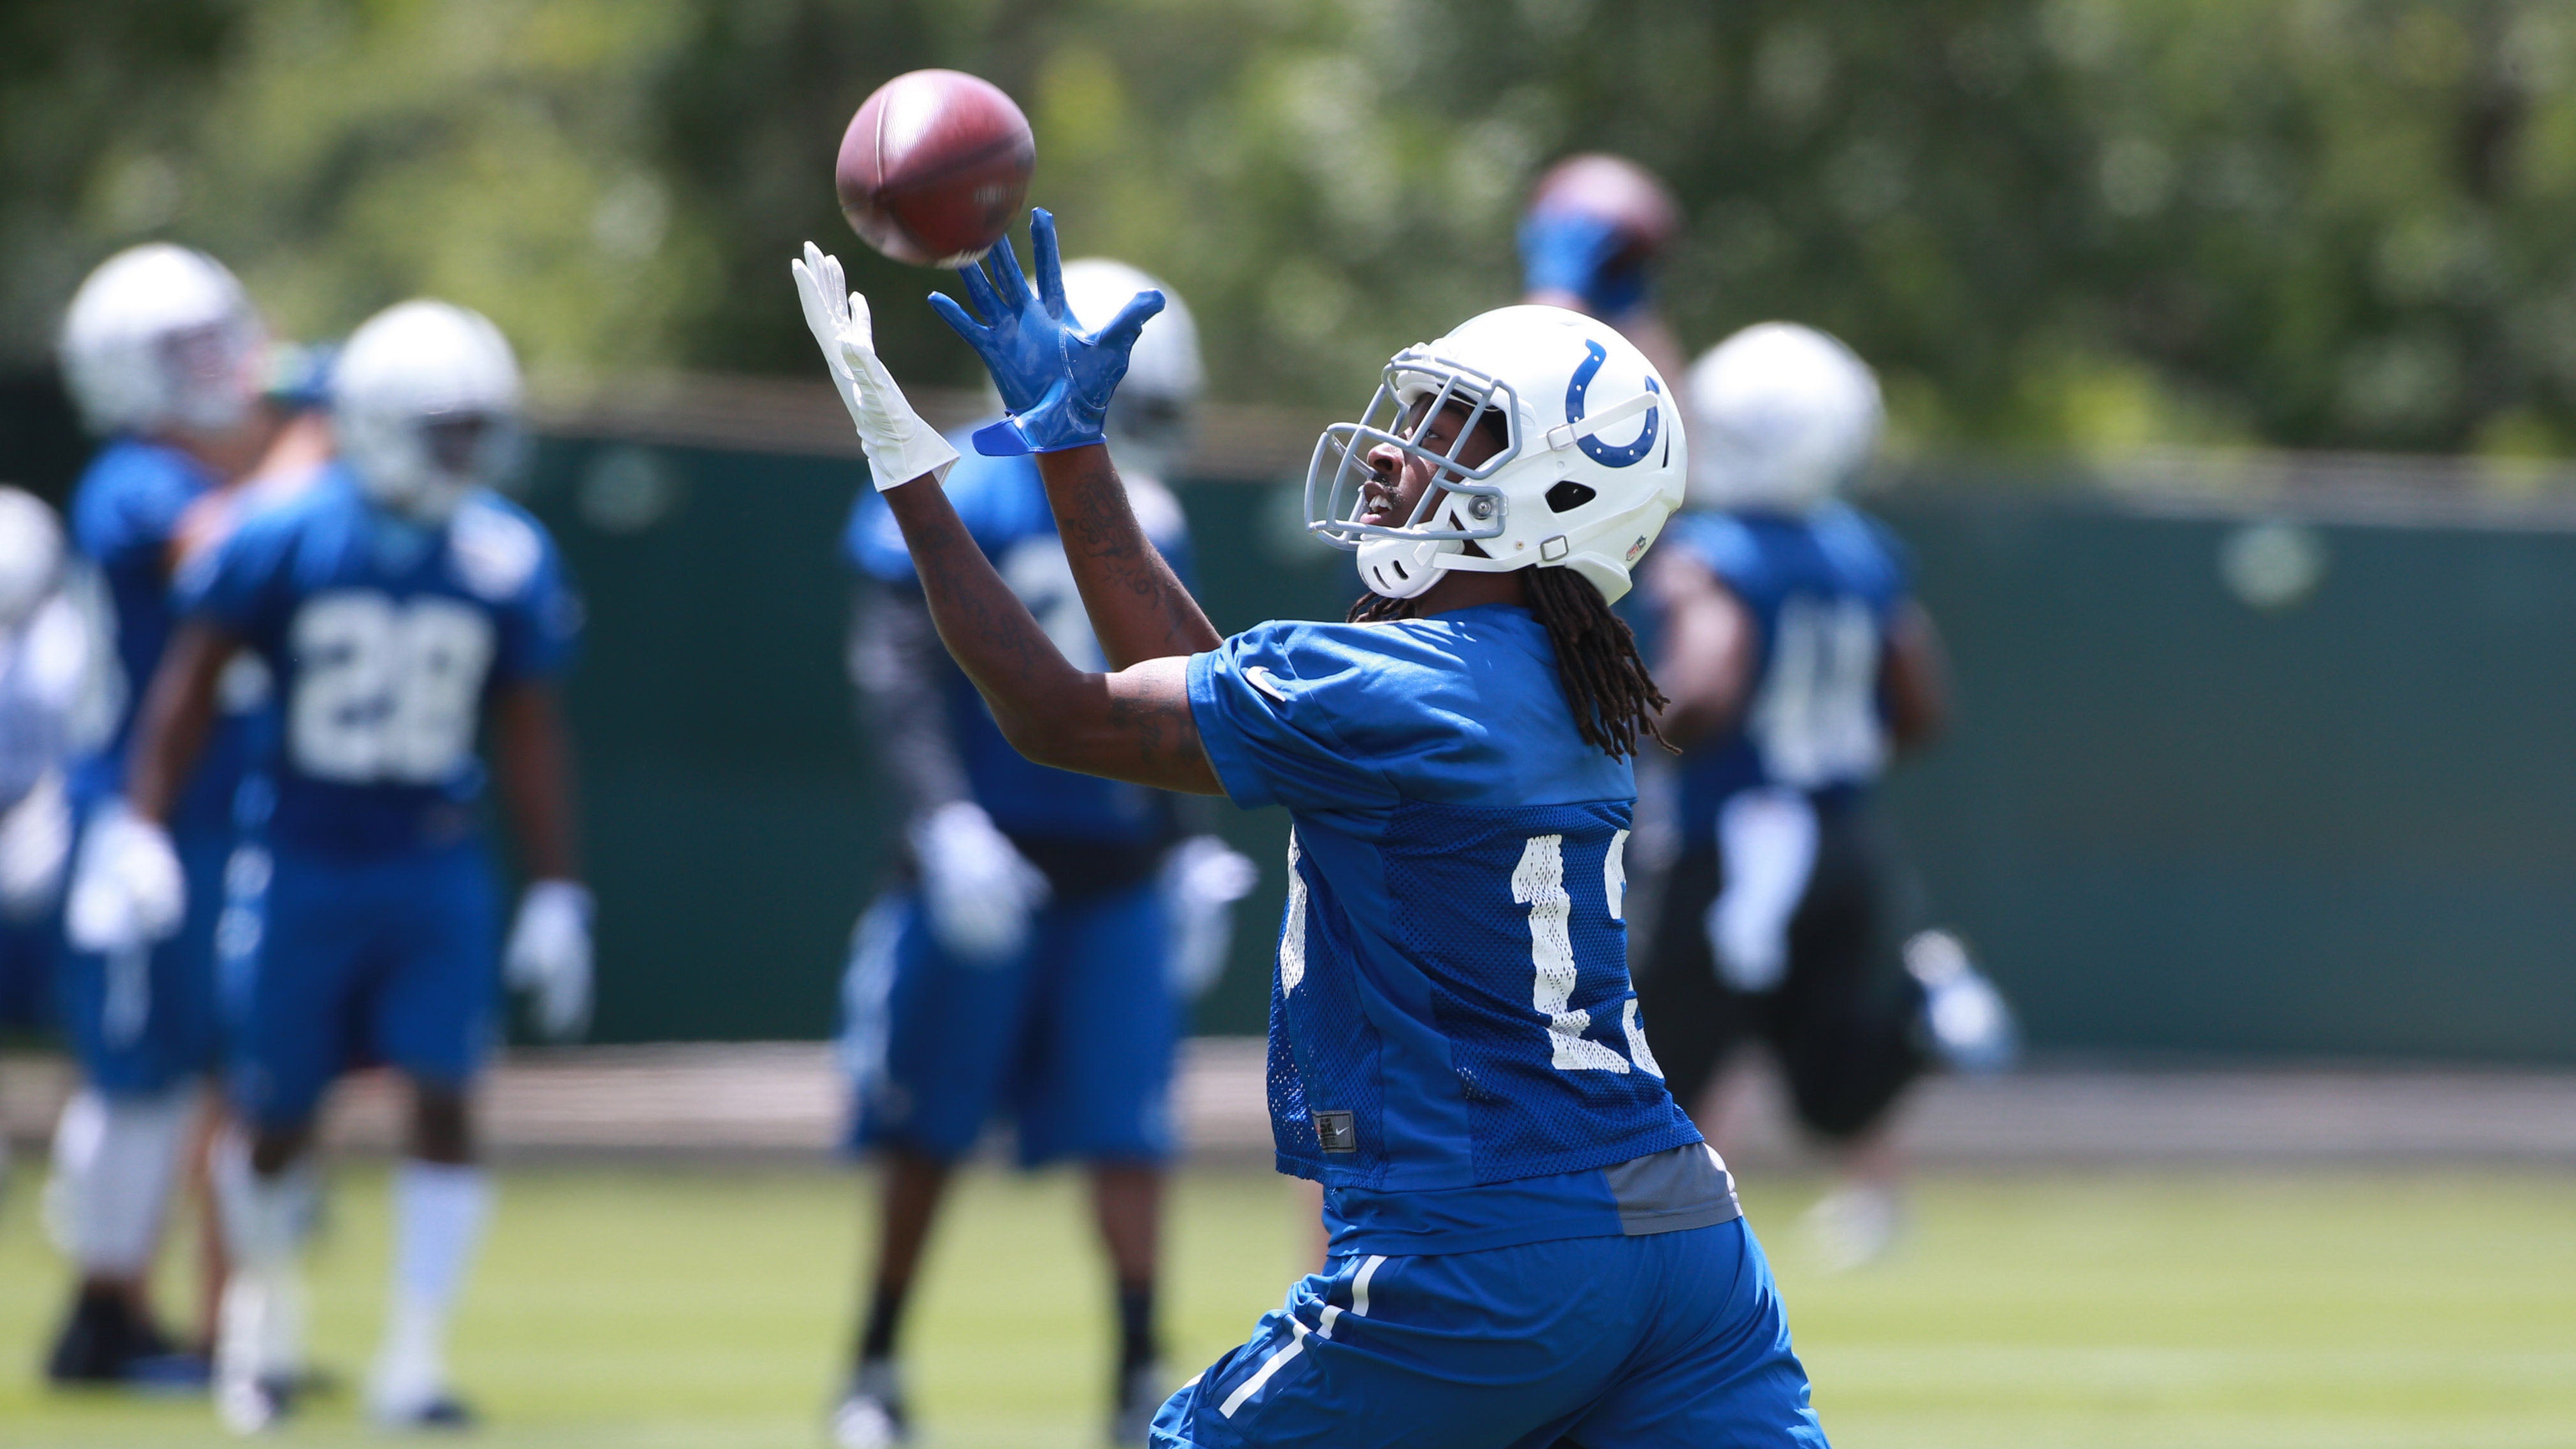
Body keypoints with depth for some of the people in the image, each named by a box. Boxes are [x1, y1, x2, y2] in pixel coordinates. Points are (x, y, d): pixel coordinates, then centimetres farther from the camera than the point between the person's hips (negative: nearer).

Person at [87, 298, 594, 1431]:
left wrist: (557, 896, 5)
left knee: (442, 1101, -10)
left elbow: (531, 738, 6)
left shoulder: (505, 561, -1)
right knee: (276, 1122, 5)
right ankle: (265, 1306, 34)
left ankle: (413, 1360, -3)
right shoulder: (283, 540, -9)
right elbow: (190, 682, -2)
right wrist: (142, 829, -8)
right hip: (302, 863, -2)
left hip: (435, 873, 2)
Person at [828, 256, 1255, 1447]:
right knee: (931, 1128, 4)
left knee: (1127, 1131, -2)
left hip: (1116, 875, 5)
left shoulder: (1148, 530, 11)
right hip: (992, 860, -5)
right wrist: (946, 825, -26)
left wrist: (1184, 854, 19)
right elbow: (893, 675, -16)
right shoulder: (964, 503, -10)